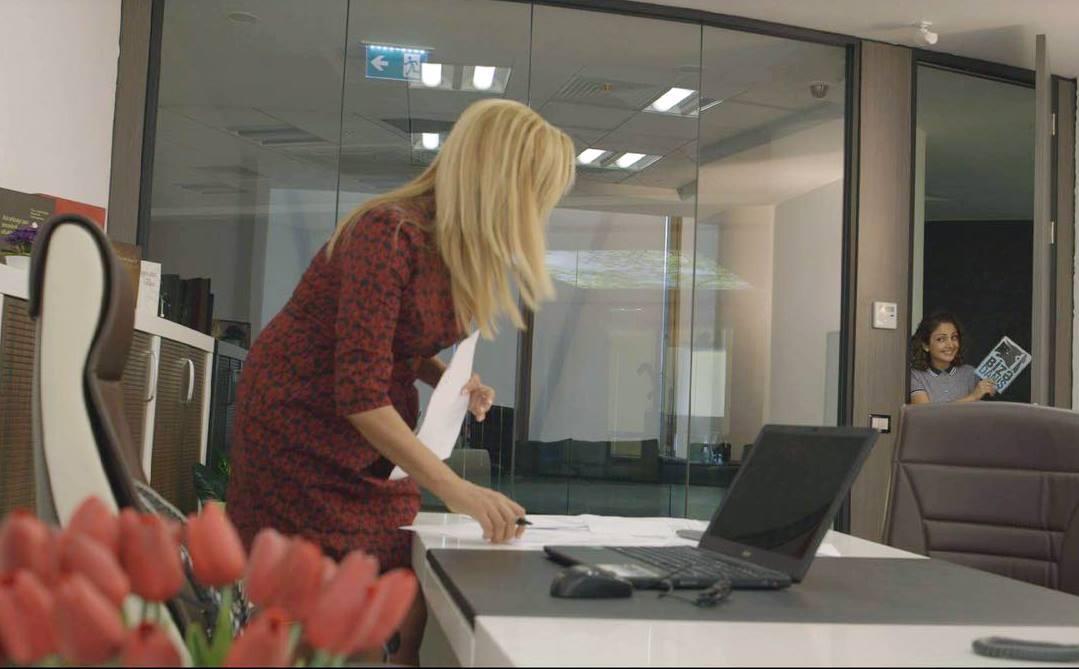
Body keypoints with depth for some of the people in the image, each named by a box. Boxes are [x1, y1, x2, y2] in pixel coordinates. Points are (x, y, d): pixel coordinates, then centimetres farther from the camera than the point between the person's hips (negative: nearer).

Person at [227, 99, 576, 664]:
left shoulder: (457, 248, 3)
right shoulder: (390, 234, -23)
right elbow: (359, 391, -27)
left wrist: (447, 378, -4)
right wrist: (454, 489, -29)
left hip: (367, 441, 8)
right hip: (301, 431, -8)